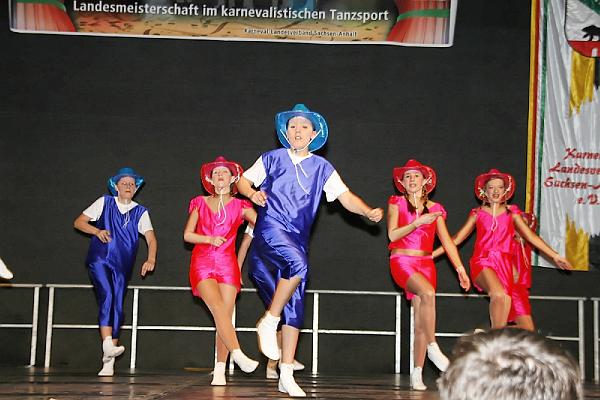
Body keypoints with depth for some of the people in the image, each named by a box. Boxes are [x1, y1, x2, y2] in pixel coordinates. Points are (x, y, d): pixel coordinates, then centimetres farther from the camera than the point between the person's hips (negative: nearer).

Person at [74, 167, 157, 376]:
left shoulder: (140, 212, 9)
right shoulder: (104, 203, 7)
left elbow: (150, 238, -4)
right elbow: (79, 222, 7)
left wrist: (151, 259, -22)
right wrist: (97, 231, -11)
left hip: (122, 265, 2)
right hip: (99, 259, -2)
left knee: (117, 307, -1)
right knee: (107, 296, -25)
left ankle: (108, 361, 3)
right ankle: (107, 345, -32)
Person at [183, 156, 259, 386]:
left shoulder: (239, 206, 10)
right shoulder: (200, 203, 12)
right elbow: (187, 235, 9)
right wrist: (210, 239, -5)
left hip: (227, 264, 1)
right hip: (202, 263, 0)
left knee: (225, 315, -8)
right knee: (218, 309, -22)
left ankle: (220, 371, -6)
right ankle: (238, 355, -32)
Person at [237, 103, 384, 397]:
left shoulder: (322, 167, 14)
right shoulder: (272, 159, 11)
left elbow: (346, 197, 7)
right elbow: (243, 181, 15)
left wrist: (369, 212, -12)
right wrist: (252, 193, -8)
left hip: (297, 238, 3)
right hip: (270, 228, -3)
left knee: (295, 309, -2)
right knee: (298, 263, -35)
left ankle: (286, 376, 1)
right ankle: (269, 322, -18)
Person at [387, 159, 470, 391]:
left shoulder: (435, 209, 11)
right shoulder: (396, 203, 5)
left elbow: (447, 241, 11)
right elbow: (392, 234, -7)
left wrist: (460, 269, 5)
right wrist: (418, 222, -13)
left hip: (426, 264, 3)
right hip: (402, 261, -3)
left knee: (420, 322, -3)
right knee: (428, 293, -32)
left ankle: (417, 374, -1)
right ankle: (433, 348, -24)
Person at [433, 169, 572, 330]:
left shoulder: (511, 212, 15)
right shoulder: (478, 213, 13)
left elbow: (530, 236, 15)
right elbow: (457, 238, 12)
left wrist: (555, 256, 11)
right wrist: (432, 254, 5)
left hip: (504, 264, 2)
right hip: (483, 261, -2)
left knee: (504, 301, -14)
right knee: (499, 295, -29)